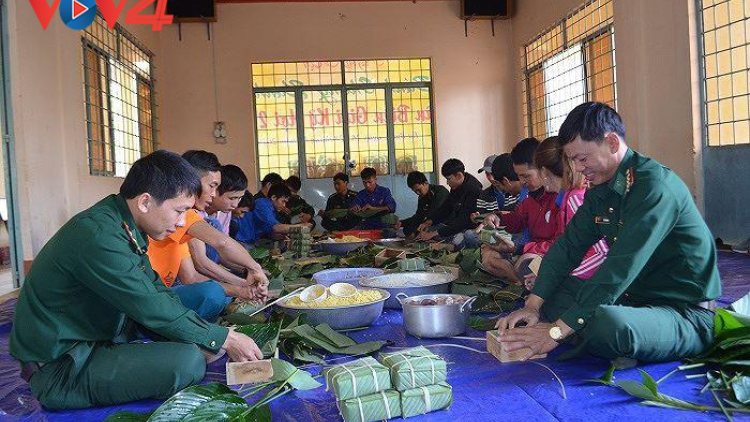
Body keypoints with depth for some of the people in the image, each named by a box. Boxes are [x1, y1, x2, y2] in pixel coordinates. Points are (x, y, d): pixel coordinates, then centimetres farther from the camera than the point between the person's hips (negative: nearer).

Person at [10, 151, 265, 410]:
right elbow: (153, 309, -25)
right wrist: (225, 339, -15)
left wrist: (214, 334, -2)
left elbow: (155, 289, 7)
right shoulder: (98, 235, -28)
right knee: (189, 361, -26)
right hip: (59, 366, -9)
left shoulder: (123, 224, 2)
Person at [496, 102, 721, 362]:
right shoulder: (600, 190, 6)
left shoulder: (655, 187, -23)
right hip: (634, 297, 8)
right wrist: (532, 305, -8)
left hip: (686, 313, -8)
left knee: (607, 323, -38)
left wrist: (557, 331, -28)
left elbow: (619, 270, -30)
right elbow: (568, 245, 4)